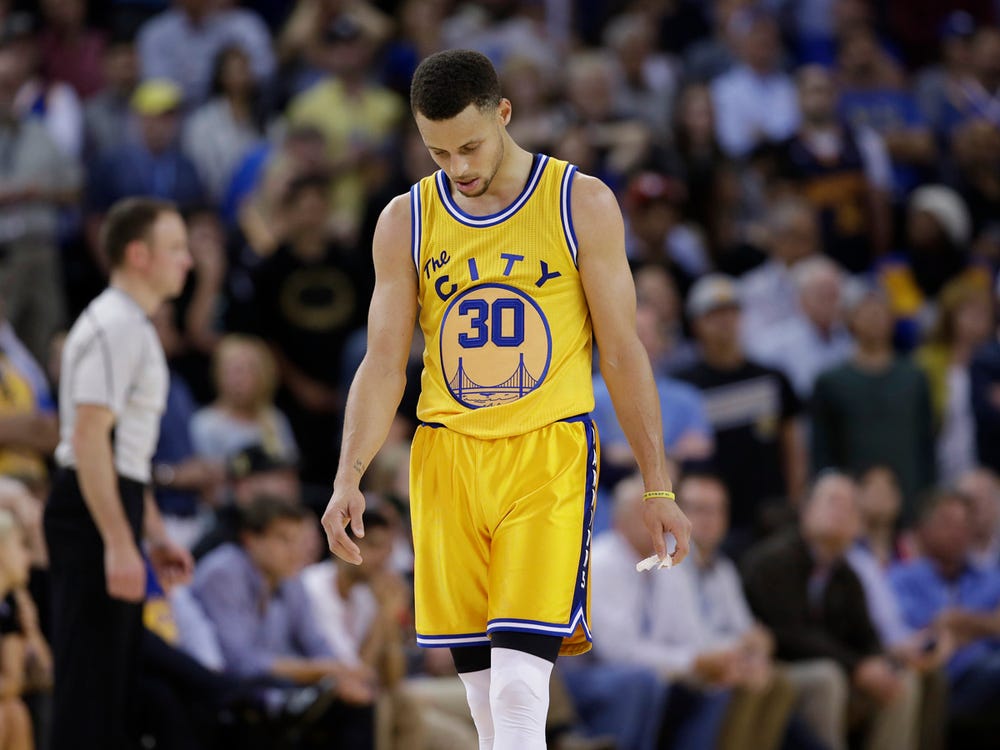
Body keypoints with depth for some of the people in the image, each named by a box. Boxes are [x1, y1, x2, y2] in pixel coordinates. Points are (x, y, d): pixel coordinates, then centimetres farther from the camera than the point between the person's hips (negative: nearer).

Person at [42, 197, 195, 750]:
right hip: (93, 515, -11)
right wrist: (118, 544, -26)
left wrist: (154, 535, 27)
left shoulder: (134, 327, 20)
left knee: (114, 679, 12)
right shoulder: (112, 327, -14)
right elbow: (89, 441, -22)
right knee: (90, 679, -11)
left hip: (116, 503, 11)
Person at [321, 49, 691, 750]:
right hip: (447, 457, 3)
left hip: (549, 458, -3)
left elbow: (623, 352, 2)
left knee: (520, 690, -16)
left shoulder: (582, 204, -1)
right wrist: (349, 476, -9)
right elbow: (384, 365, 6)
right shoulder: (406, 222, 6)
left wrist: (658, 487, 0)